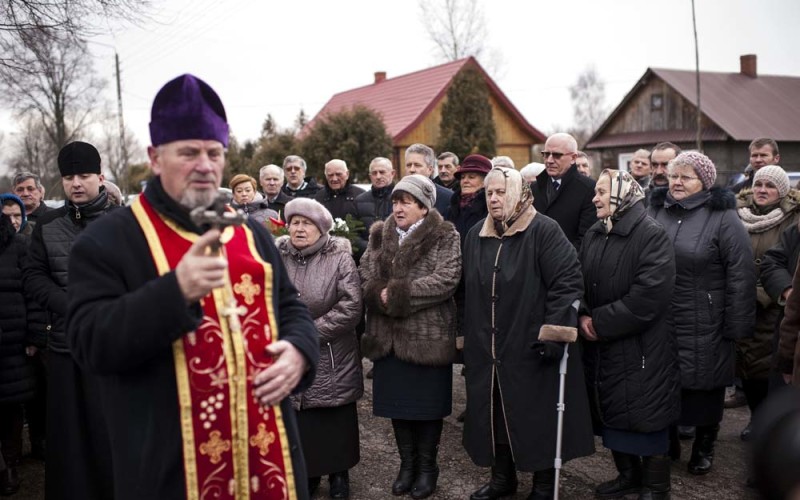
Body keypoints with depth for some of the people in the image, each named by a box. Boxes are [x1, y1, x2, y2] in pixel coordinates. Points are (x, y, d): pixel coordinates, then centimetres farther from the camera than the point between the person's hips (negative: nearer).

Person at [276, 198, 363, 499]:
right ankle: (306, 472, 31)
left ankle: (339, 474, 29)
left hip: (331, 360, -2)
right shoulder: (277, 257, 1)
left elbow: (351, 307, -15)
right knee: (299, 422, 12)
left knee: (335, 423, 10)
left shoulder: (339, 257, -9)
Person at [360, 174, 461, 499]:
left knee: (428, 406, 7)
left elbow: (445, 280, -19)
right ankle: (407, 463, 30)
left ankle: (427, 467, 26)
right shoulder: (380, 235, 11)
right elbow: (365, 278, 3)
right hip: (387, 336, 4)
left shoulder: (445, 237, -5)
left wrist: (397, 294, -19)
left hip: (429, 336, -4)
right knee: (397, 403, 13)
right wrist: (381, 295, -18)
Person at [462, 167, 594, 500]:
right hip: (486, 348, 6)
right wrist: (467, 334, 15)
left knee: (538, 417, 6)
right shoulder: (476, 235, 9)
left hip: (531, 347, -6)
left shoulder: (544, 231, -11)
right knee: (494, 413, 15)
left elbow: (568, 282, -16)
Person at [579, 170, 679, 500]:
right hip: (601, 347, 7)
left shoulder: (652, 236, -14)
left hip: (641, 349, -7)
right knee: (612, 412, 16)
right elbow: (580, 282, 10)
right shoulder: (593, 235, 8)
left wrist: (600, 322, -19)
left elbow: (649, 296, -22)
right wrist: (583, 316, -10)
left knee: (646, 417, 4)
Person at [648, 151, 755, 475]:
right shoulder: (656, 211, 5)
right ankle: (666, 442, 32)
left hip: (704, 328, -4)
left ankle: (704, 448, 29)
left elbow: (741, 276, -11)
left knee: (705, 387, 9)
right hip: (658, 323, 4)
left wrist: (735, 327, -13)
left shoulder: (722, 218, -9)